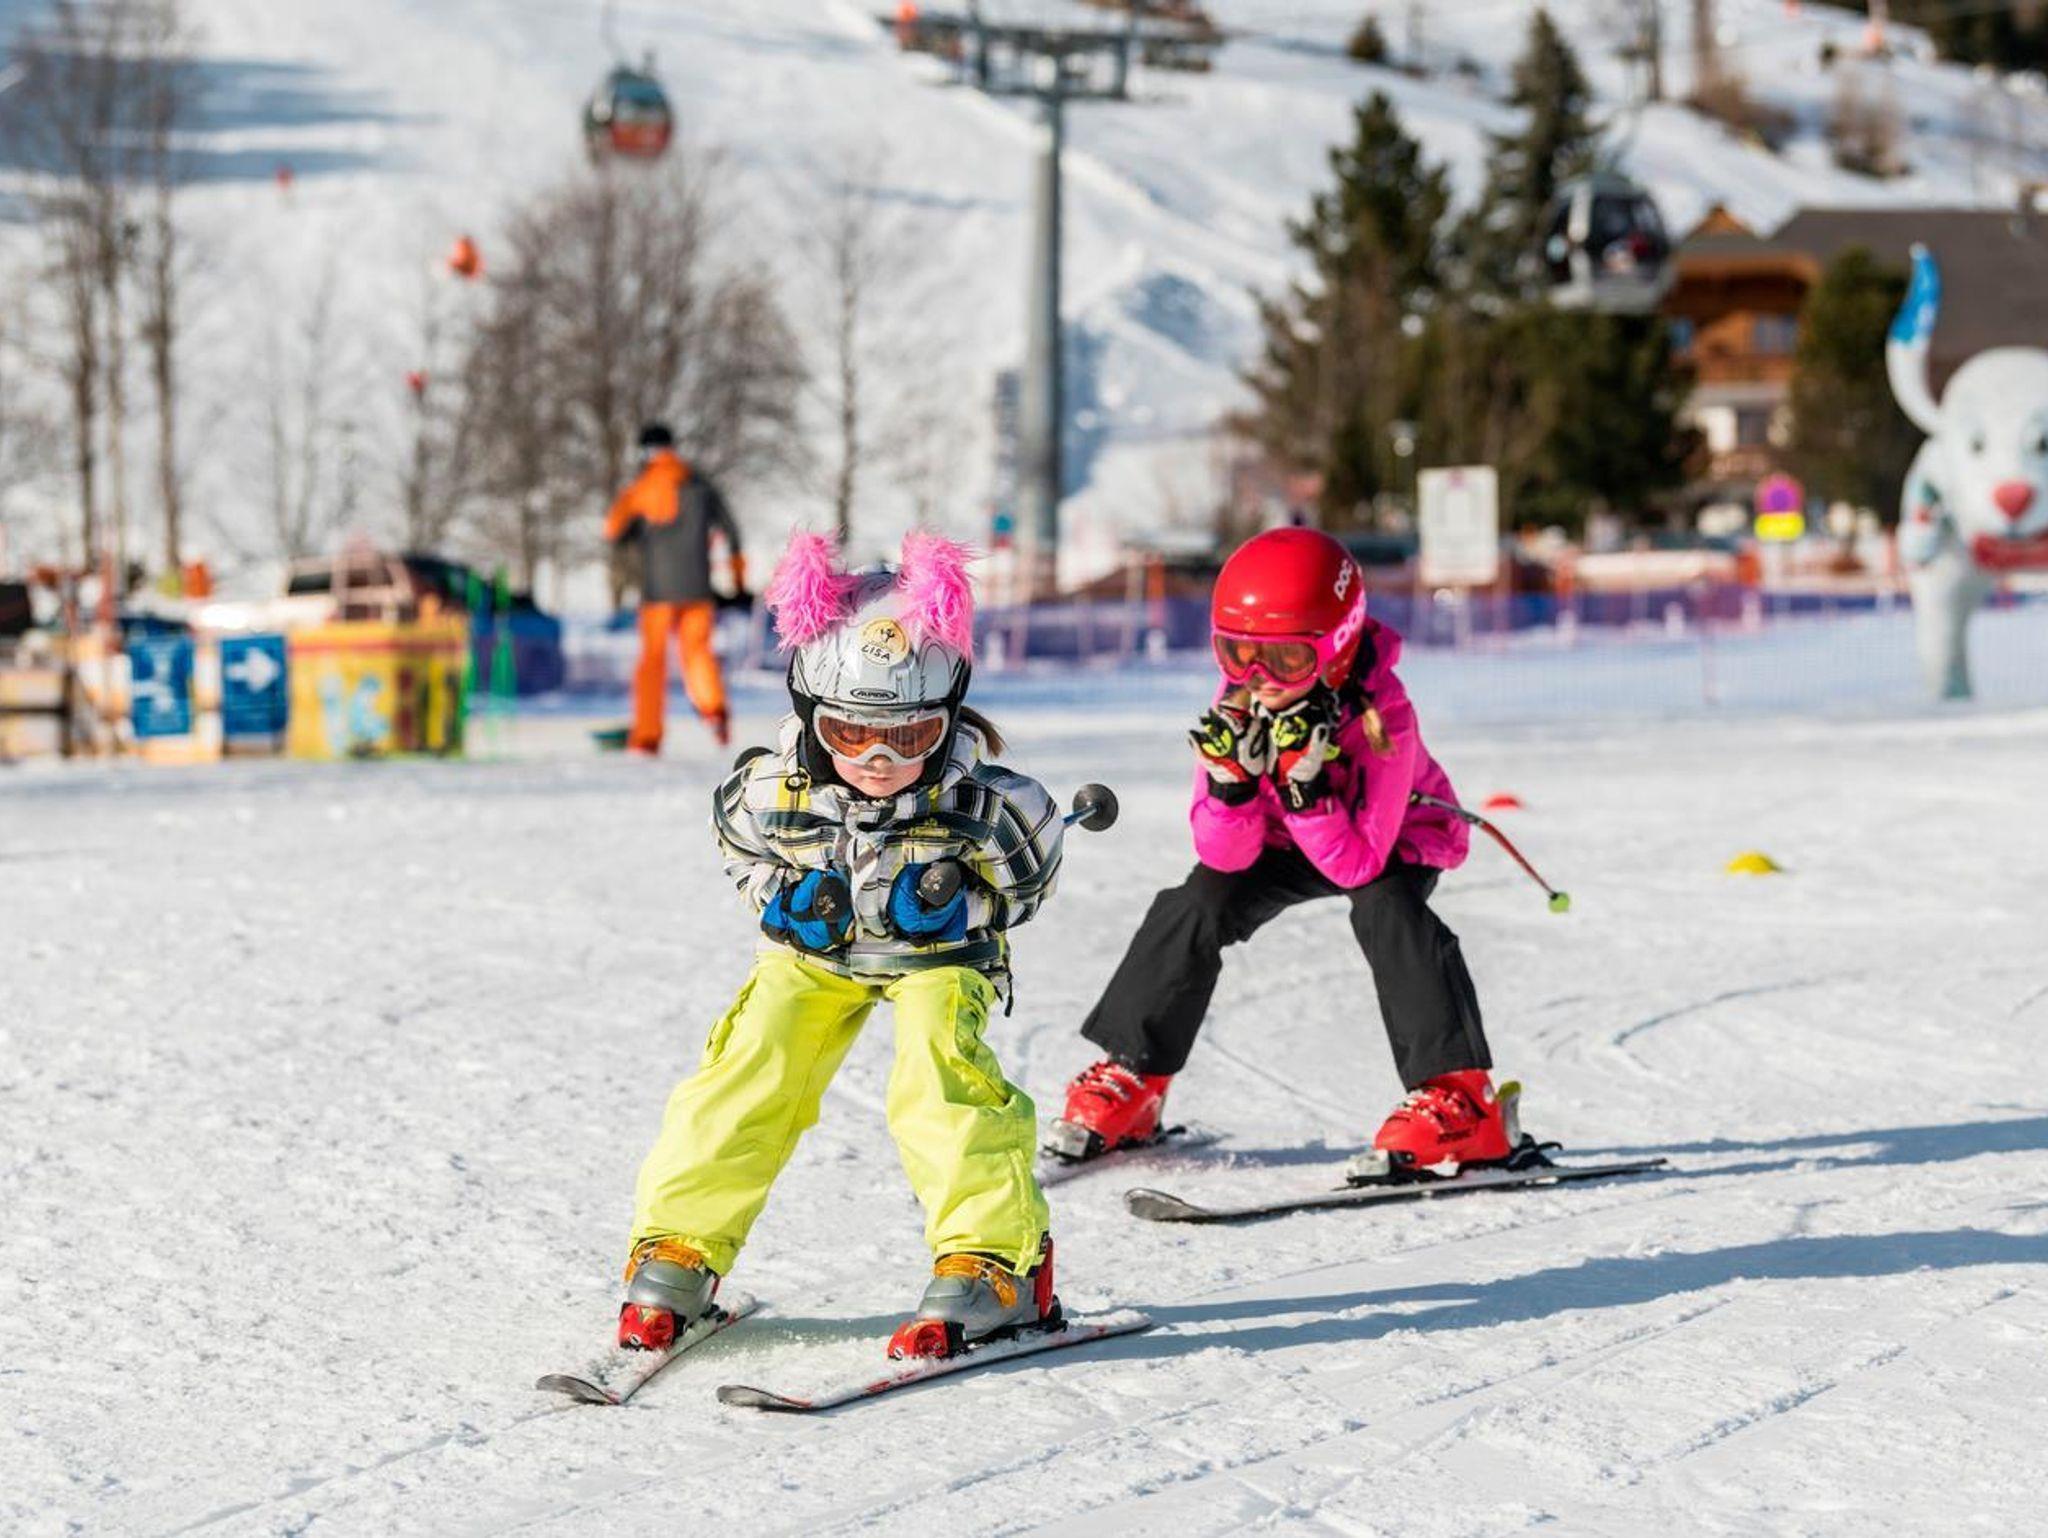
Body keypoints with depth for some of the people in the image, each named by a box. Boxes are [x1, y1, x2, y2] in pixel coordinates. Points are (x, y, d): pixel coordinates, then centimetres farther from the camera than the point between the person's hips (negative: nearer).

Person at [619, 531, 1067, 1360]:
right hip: (815, 951, 2)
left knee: (939, 1073, -27)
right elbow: (740, 847, 2)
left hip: (940, 953, -2)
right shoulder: (773, 791, -23)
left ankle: (998, 1264, -20)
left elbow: (1026, 879, -6)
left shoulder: (981, 800, -28)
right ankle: (677, 1247, -1)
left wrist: (957, 905, -16)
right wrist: (785, 898, -9)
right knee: (752, 1067, -15)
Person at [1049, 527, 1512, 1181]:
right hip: (1283, 841, 4)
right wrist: (1234, 781, -41)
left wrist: (1305, 784, -49)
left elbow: (1358, 865, -37)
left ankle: (1459, 1099, -31)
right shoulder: (1236, 708, -24)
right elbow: (1226, 855, -23)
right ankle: (1131, 1081, 0)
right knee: (1200, 901, -16)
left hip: (1393, 841, -4)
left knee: (1383, 905, -33)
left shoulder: (1382, 716, -36)